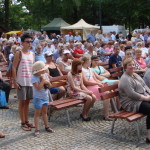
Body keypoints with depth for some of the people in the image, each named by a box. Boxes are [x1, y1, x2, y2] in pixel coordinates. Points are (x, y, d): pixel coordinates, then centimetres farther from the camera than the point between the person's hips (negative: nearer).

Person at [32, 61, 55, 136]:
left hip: (46, 97, 7)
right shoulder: (34, 77, -19)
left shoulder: (45, 75, 2)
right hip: (38, 98, -6)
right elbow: (38, 87, -29)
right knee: (37, 113, 1)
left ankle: (47, 127, 28)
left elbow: (49, 86, 7)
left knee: (45, 112, 17)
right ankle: (37, 129, 7)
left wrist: (47, 82, -13)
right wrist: (43, 80, -23)